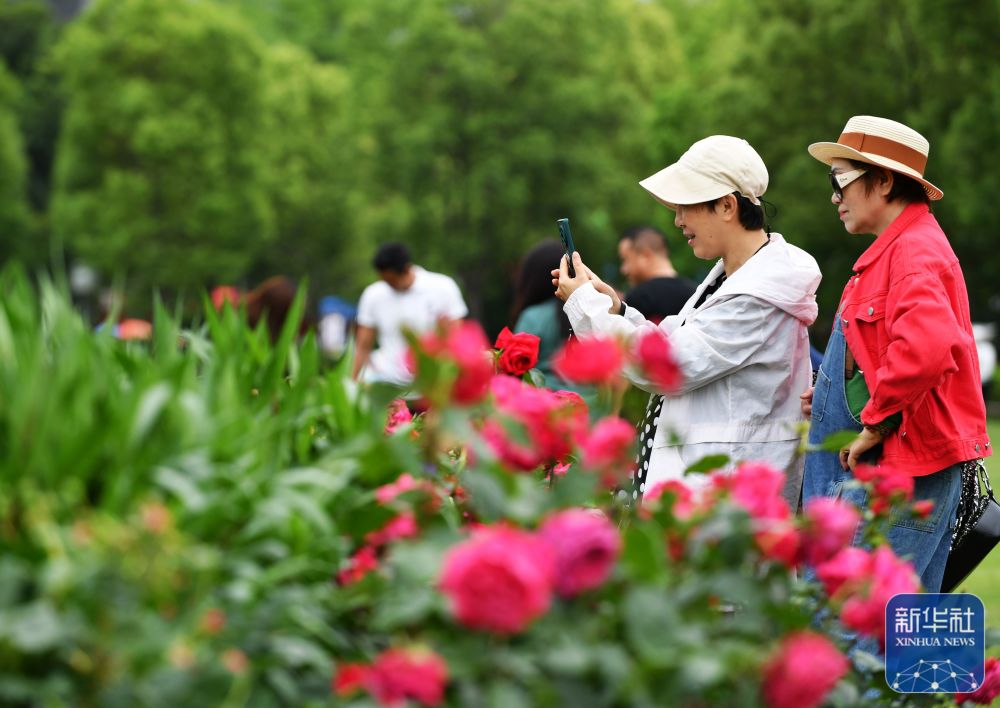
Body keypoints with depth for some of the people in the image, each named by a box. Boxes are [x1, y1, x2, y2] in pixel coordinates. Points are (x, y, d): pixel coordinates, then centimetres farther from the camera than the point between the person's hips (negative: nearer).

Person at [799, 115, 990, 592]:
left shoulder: (915, 252, -15)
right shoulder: (891, 249, 19)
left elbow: (927, 345, -34)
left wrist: (876, 421, -21)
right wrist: (831, 394, 16)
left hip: (903, 472, -11)